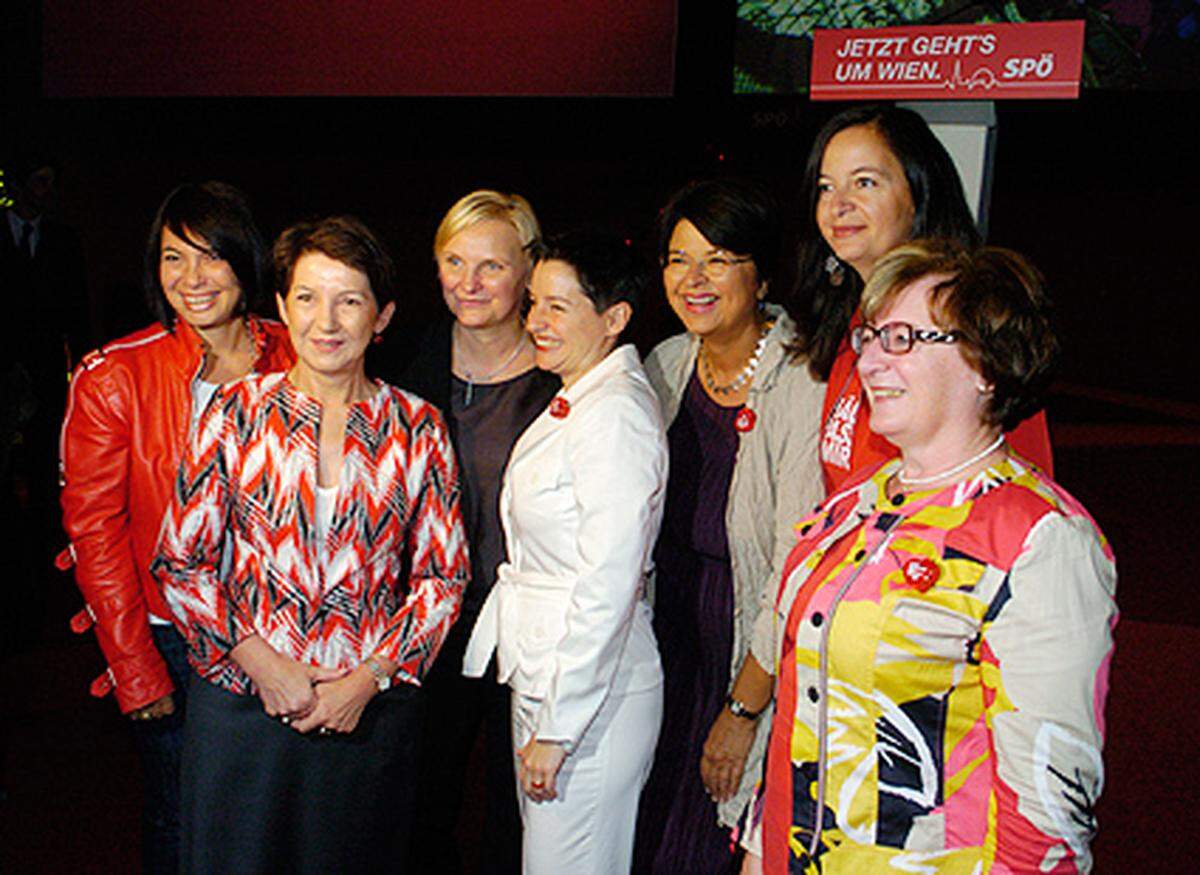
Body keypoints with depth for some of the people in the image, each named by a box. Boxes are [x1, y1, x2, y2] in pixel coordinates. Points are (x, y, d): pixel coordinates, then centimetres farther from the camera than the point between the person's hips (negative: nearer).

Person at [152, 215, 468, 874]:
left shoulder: (417, 429, -2)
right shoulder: (236, 414, -3)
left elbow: (443, 576, 1)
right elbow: (179, 562, -1)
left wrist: (368, 678, -9)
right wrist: (262, 664, -10)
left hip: (372, 708, 1)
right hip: (240, 700, 0)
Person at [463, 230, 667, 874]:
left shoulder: (616, 414, -19)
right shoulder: (571, 403, 10)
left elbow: (608, 585, -22)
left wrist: (557, 728, -18)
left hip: (592, 692, -9)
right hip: (538, 676, 9)